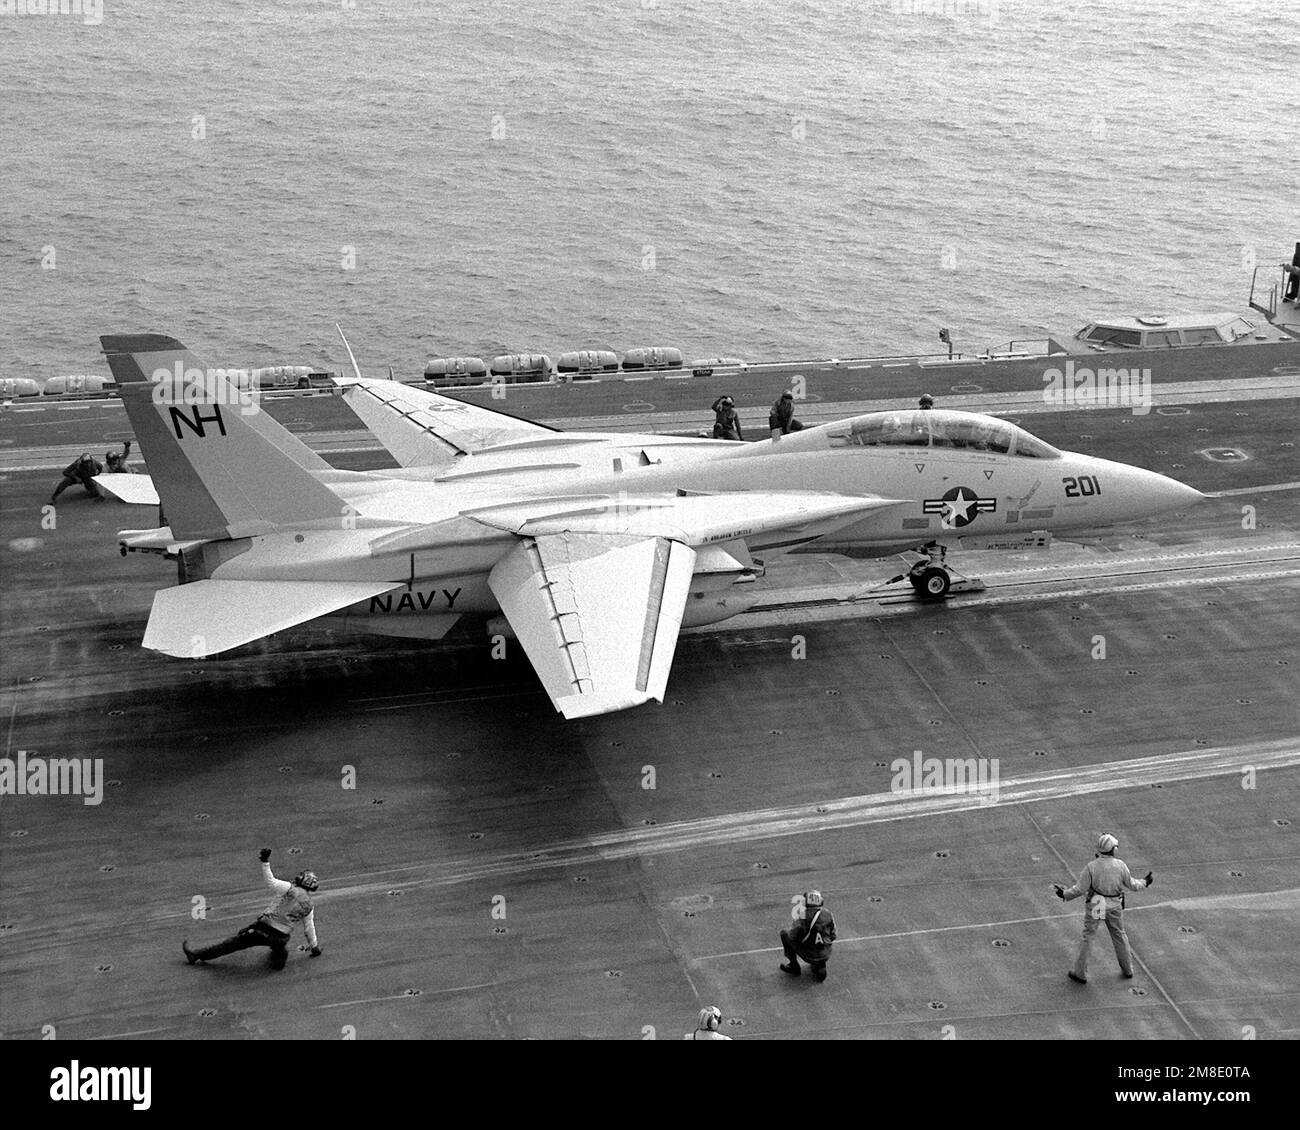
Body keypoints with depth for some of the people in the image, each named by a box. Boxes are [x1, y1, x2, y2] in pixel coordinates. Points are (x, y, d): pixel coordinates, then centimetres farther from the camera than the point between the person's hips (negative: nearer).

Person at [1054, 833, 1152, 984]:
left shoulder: (1091, 867, -20)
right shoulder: (1120, 865, -12)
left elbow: (1080, 889, -16)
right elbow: (1131, 884, 0)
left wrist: (1065, 894, -1)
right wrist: (1144, 883, 19)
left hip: (1095, 906, -2)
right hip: (1115, 906, 3)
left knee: (1087, 937, 9)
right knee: (1119, 935, 22)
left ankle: (1080, 973, 13)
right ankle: (1127, 968, 35)